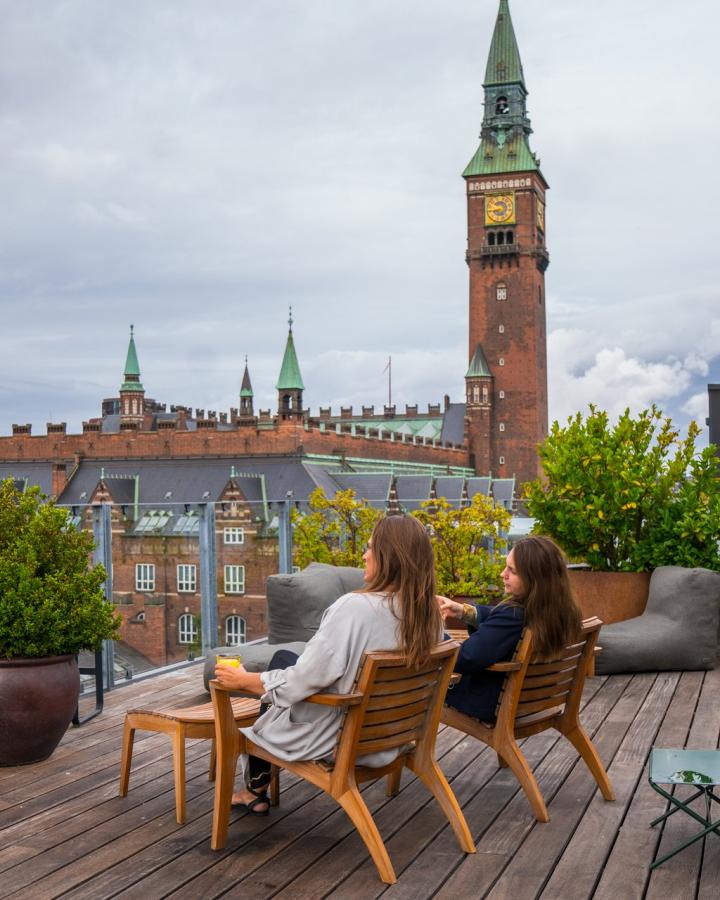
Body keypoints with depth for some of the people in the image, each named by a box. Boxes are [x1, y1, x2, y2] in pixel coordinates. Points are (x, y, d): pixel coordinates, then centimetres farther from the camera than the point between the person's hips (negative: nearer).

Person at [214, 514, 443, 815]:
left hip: (334, 739, -6)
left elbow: (307, 678, -26)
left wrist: (245, 681, -10)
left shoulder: (355, 607, -29)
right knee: (283, 657, 22)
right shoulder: (429, 615, -8)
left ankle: (256, 790, 36)